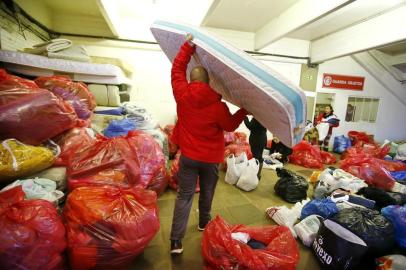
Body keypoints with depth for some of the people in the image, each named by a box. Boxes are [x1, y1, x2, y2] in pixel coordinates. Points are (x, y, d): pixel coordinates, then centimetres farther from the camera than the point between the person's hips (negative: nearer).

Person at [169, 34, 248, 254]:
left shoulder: (182, 94, -10)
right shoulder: (217, 105, -16)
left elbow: (177, 69, 3)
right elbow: (230, 125, -2)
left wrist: (187, 46, 6)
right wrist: (244, 111, 9)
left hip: (188, 156, 1)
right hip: (211, 158, -1)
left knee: (184, 196, 8)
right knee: (207, 193, 21)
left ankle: (176, 241, 9)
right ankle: (204, 223, 44)